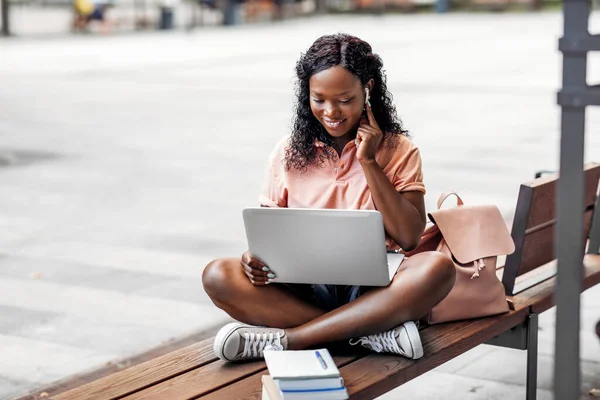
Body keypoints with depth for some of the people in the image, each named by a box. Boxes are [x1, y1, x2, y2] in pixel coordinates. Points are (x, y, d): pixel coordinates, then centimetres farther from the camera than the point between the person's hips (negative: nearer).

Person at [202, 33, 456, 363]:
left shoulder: (398, 151, 4)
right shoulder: (289, 153, 9)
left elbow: (409, 237, -6)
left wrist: (368, 163, -9)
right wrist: (255, 258, -12)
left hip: (372, 291, -1)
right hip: (303, 290, 2)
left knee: (437, 267, -33)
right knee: (217, 276, -25)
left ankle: (283, 339, -31)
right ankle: (370, 333, -30)